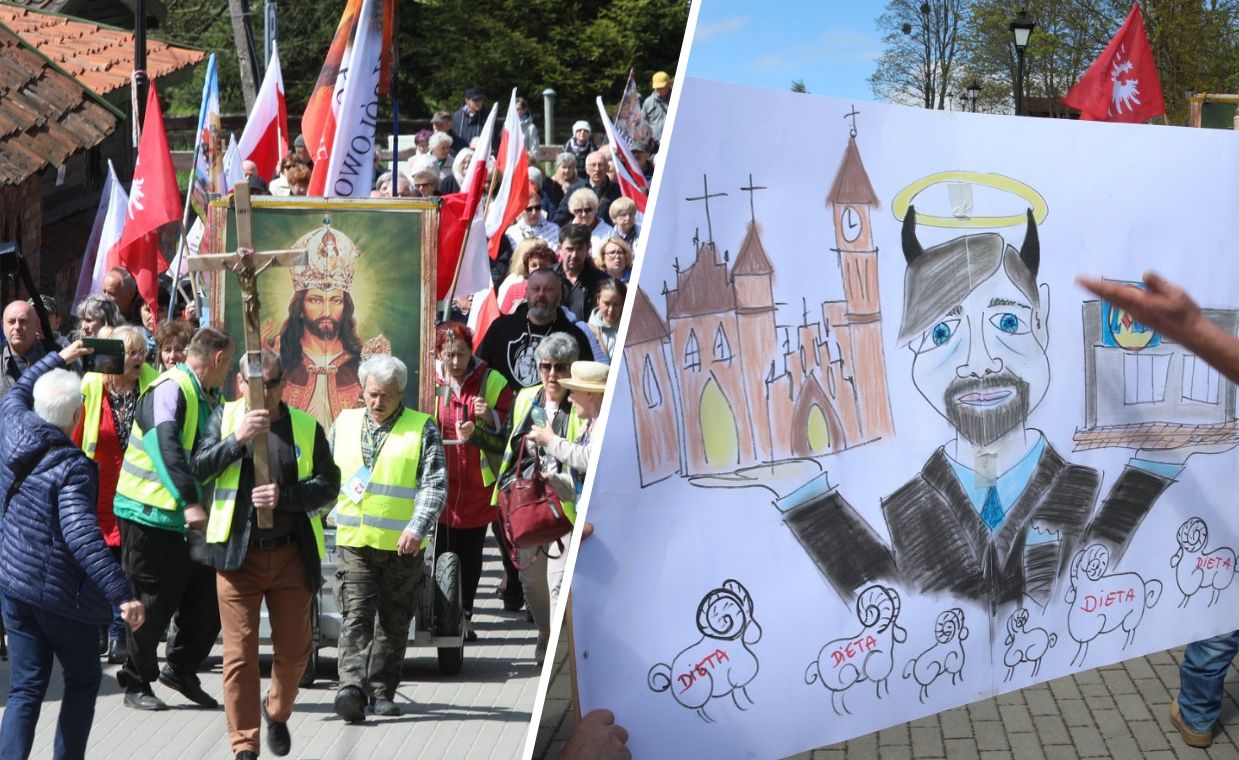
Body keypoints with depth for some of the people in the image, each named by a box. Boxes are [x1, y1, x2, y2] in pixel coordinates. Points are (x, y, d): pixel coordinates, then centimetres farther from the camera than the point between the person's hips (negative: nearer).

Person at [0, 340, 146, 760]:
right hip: (60, 594, -6)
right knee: (83, 679, 15)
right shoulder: (72, 467, -21)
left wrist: (59, 359, 31)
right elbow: (82, 536, -32)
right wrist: (122, 593, -35)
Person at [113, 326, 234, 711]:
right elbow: (166, 447, -30)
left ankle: (181, 669, 23)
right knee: (153, 603, -1)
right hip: (151, 516, -9)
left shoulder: (202, 396, 16)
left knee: (207, 598, 6)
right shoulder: (169, 390, -16)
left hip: (189, 519, 9)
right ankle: (136, 684, 13)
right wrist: (189, 501, -38)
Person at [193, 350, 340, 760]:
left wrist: (284, 496, -16)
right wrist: (237, 439, -21)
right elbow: (197, 469, -7)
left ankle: (277, 712, 38)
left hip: (291, 554, 1)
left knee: (294, 651, 9)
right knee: (239, 656, -3)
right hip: (237, 554, -1)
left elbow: (329, 483, 0)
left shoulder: (306, 427, 3)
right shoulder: (225, 417, 3)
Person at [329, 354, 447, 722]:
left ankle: (381, 691, 17)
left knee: (394, 622, 7)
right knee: (356, 616, -12)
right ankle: (352, 688, -21)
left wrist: (417, 527, -17)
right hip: (353, 541, 1)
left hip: (402, 545, -1)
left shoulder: (422, 429, 2)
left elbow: (435, 485, -5)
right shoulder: (344, 424, 12)